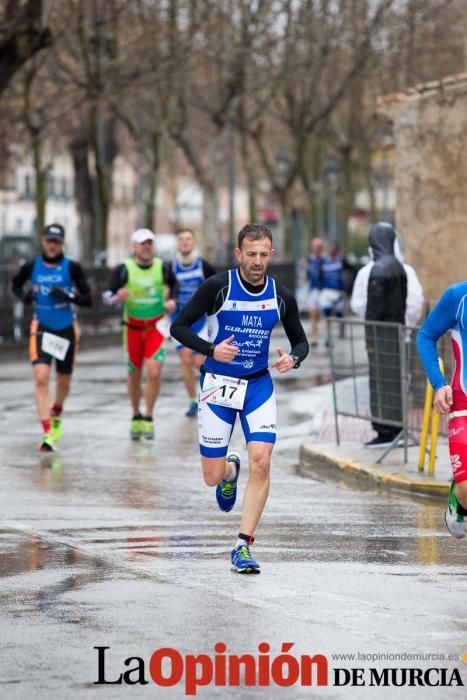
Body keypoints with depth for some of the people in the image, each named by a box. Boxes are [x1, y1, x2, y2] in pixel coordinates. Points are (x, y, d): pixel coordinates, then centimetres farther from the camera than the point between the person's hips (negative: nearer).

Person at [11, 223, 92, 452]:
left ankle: (56, 416, 48)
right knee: (41, 378, -18)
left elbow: (88, 299, -7)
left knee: (63, 382, 15)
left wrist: (68, 296, -26)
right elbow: (15, 284, 15)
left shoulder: (72, 268, -8)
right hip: (41, 329, -1)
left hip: (66, 330, 1)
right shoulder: (31, 267, -4)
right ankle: (47, 434, -19)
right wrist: (23, 296, -6)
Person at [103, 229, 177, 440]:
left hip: (156, 327, 0)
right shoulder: (123, 270, -10)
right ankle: (136, 417, 30)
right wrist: (117, 297, -30)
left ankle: (148, 418, 0)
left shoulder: (163, 268, -4)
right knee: (134, 375, 9)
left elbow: (173, 284, 18)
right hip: (133, 327, 0)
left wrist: (172, 300, 0)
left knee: (154, 372, -15)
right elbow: (106, 296, -9)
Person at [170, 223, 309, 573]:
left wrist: (293, 358, -14)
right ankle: (230, 470, 41)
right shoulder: (218, 287, -12)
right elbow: (179, 327, -7)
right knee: (213, 477, 1)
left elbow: (301, 341, 10)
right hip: (218, 385, -1)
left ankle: (243, 546, -8)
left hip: (259, 386, 2)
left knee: (261, 462, -16)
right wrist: (211, 350, -23)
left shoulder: (281, 296, -3)